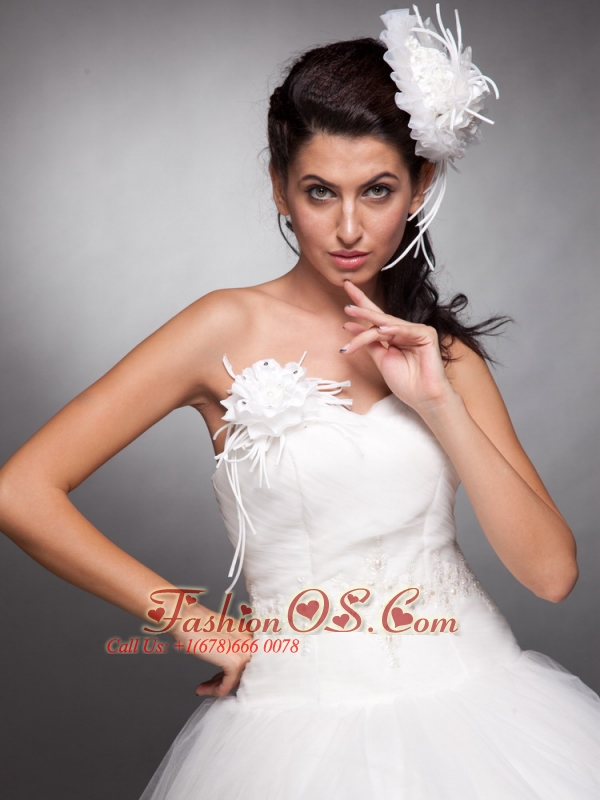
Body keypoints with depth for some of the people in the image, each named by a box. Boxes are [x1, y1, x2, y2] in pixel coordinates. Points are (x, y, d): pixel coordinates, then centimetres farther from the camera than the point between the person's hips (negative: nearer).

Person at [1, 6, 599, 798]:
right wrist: (191, 619, -5)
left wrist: (438, 403, -12)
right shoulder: (231, 330, -6)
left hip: (471, 700, 4)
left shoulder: (443, 347, 5)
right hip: (304, 723, -3)